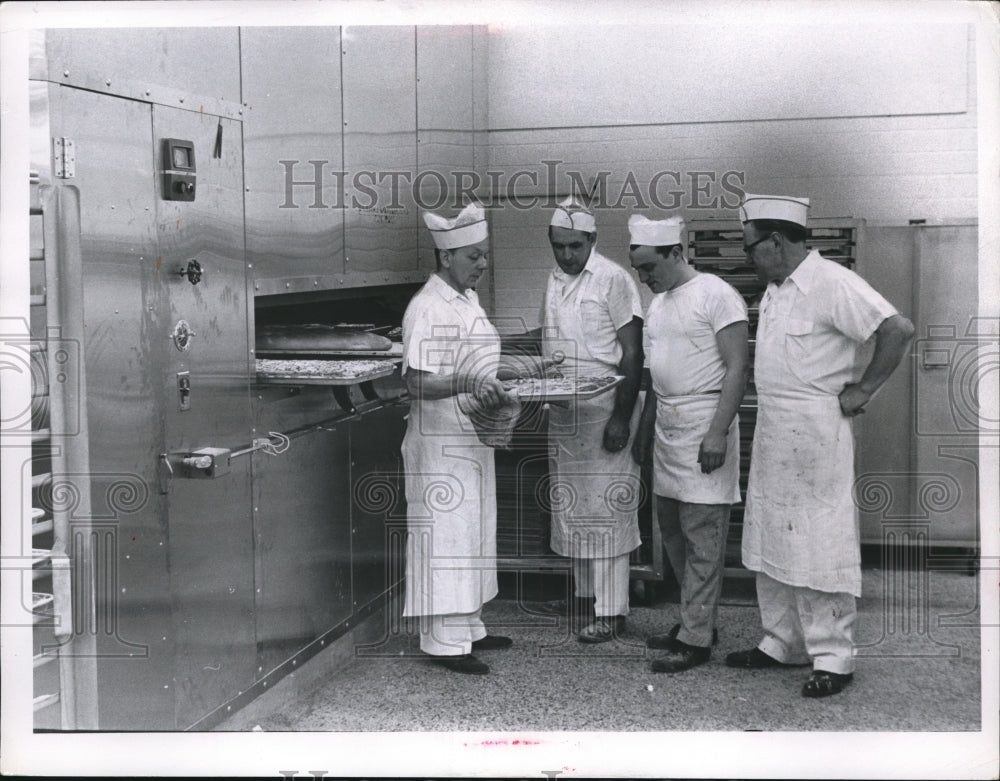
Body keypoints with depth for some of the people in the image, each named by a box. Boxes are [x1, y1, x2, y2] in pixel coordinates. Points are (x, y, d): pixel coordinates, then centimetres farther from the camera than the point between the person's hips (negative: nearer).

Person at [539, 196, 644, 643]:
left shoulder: (613, 280, -10)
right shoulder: (554, 282, 12)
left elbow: (632, 353, -12)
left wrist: (621, 417, -18)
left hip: (604, 409, -7)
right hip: (563, 412, 7)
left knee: (606, 507, -5)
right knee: (572, 505, 12)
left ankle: (611, 611, 0)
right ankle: (585, 593, 24)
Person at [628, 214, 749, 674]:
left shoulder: (715, 295, -9)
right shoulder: (658, 302, 16)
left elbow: (737, 368, -14)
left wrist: (718, 432, -21)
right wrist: (644, 431, 21)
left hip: (703, 427, -9)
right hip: (667, 427, 9)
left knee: (702, 538, -4)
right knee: (673, 532, 12)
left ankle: (696, 639, 0)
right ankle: (695, 620, 24)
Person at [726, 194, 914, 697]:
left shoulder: (832, 283, -16)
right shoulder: (775, 289, 12)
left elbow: (898, 330, -23)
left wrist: (863, 391, -16)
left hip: (816, 432, -9)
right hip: (772, 431, 9)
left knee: (819, 544, -3)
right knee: (771, 542, 14)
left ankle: (832, 657, 6)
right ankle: (781, 642, 26)